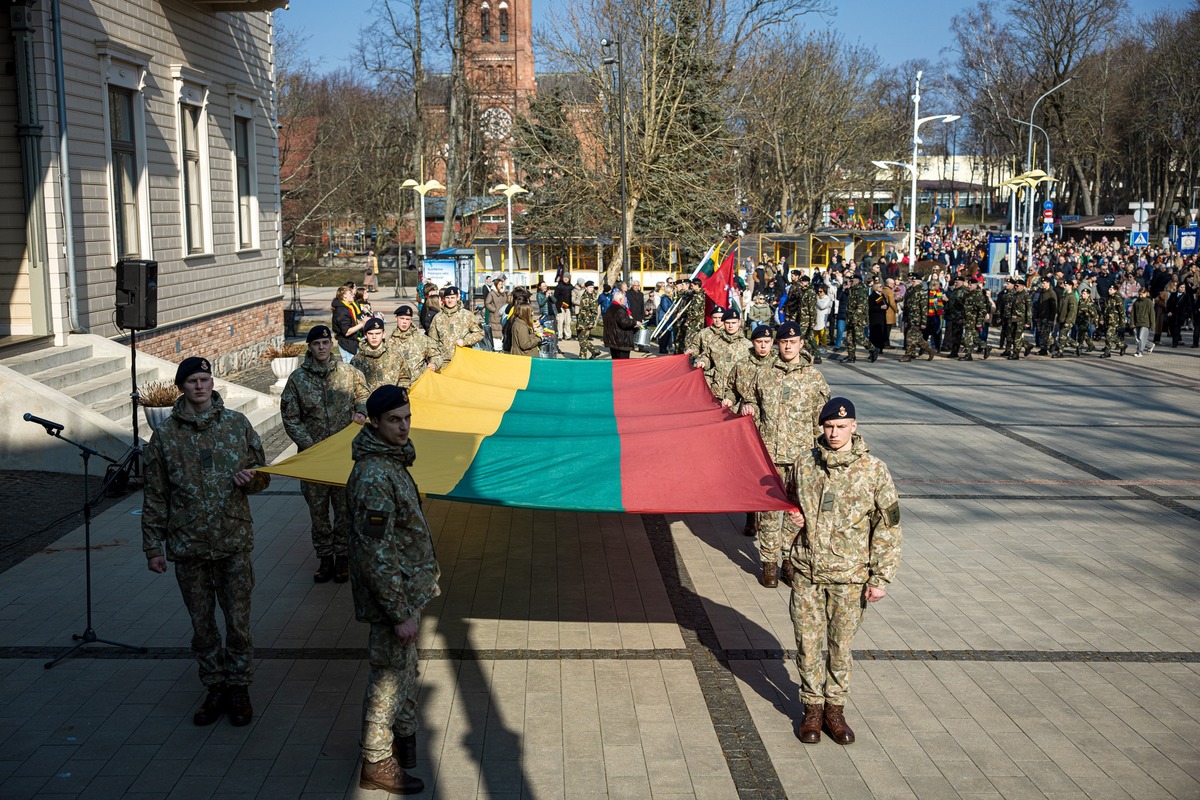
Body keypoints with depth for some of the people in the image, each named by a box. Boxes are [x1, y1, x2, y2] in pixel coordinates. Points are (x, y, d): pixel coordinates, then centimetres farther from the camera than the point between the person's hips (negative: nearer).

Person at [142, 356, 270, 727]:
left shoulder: (237, 423, 0)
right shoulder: (165, 435, -2)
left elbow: (262, 471, 11)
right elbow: (155, 497, 2)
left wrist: (250, 478, -13)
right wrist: (153, 547, 1)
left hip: (235, 543, 0)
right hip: (188, 546, 0)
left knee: (238, 620, 5)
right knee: (202, 624, 11)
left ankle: (239, 688, 21)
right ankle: (215, 687, 26)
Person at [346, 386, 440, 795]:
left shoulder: (393, 460, 5)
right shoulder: (374, 477, -27)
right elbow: (376, 554, -27)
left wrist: (426, 574, 23)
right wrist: (400, 613, -24)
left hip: (408, 587, 10)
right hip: (393, 593, -9)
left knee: (406, 667, 24)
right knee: (389, 674, 3)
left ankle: (404, 734, 42)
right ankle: (376, 764, 17)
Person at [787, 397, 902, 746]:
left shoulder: (874, 470, -8)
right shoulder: (806, 464, 1)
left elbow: (889, 528, -5)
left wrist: (880, 578, -7)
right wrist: (795, 518, -2)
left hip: (849, 576, -2)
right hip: (807, 572, 2)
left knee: (840, 645, 9)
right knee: (808, 643, 7)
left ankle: (835, 709, 25)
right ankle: (812, 707, 23)